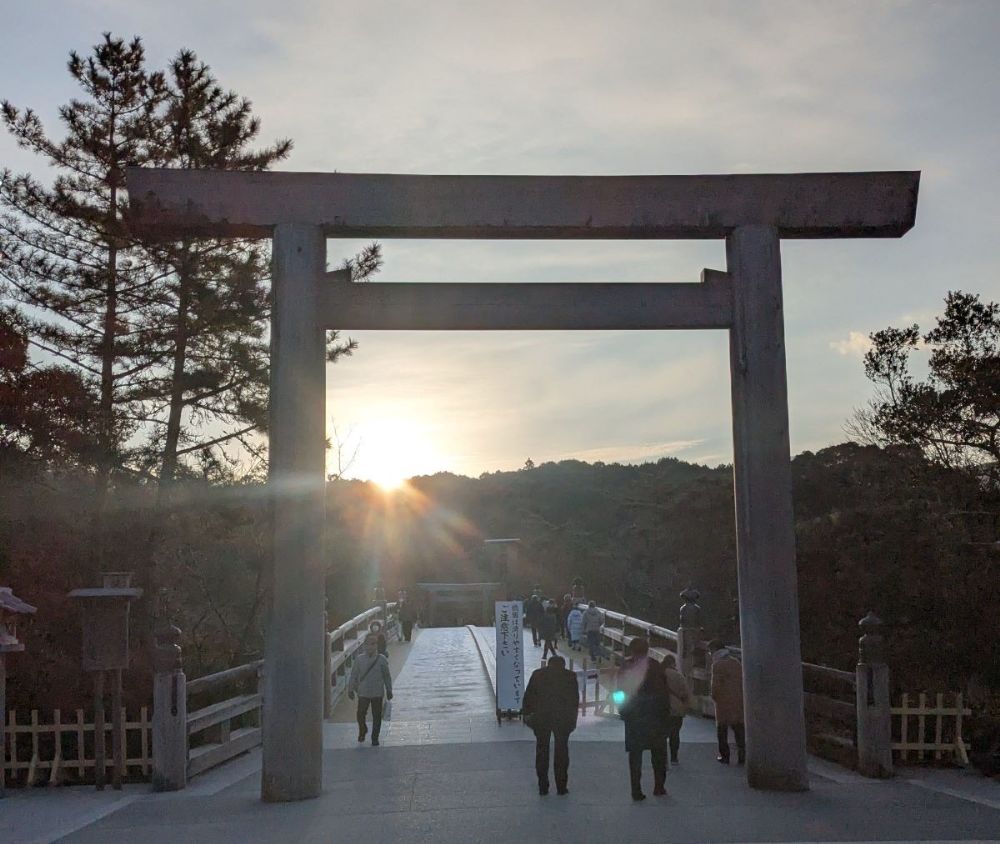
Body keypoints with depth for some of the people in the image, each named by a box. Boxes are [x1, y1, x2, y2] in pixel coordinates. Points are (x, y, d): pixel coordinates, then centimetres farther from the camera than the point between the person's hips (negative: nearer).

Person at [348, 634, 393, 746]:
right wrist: (350, 689, 5)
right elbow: (354, 675, 4)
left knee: (377, 716, 6)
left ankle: (375, 738, 22)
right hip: (363, 693, 1)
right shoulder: (359, 659, -4)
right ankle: (362, 731, 36)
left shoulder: (381, 659, -6)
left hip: (377, 693, 0)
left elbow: (387, 676, 3)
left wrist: (389, 690, 6)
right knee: (360, 714, 5)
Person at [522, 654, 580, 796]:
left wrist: (526, 714, 8)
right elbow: (575, 700, 2)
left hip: (541, 718, 1)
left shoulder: (537, 674, 6)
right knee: (561, 752, 8)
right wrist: (573, 719, 7)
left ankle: (543, 787, 10)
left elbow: (528, 697, 3)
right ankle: (561, 787, 7)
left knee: (542, 751, 10)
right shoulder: (570, 676, 3)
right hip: (563, 719, -1)